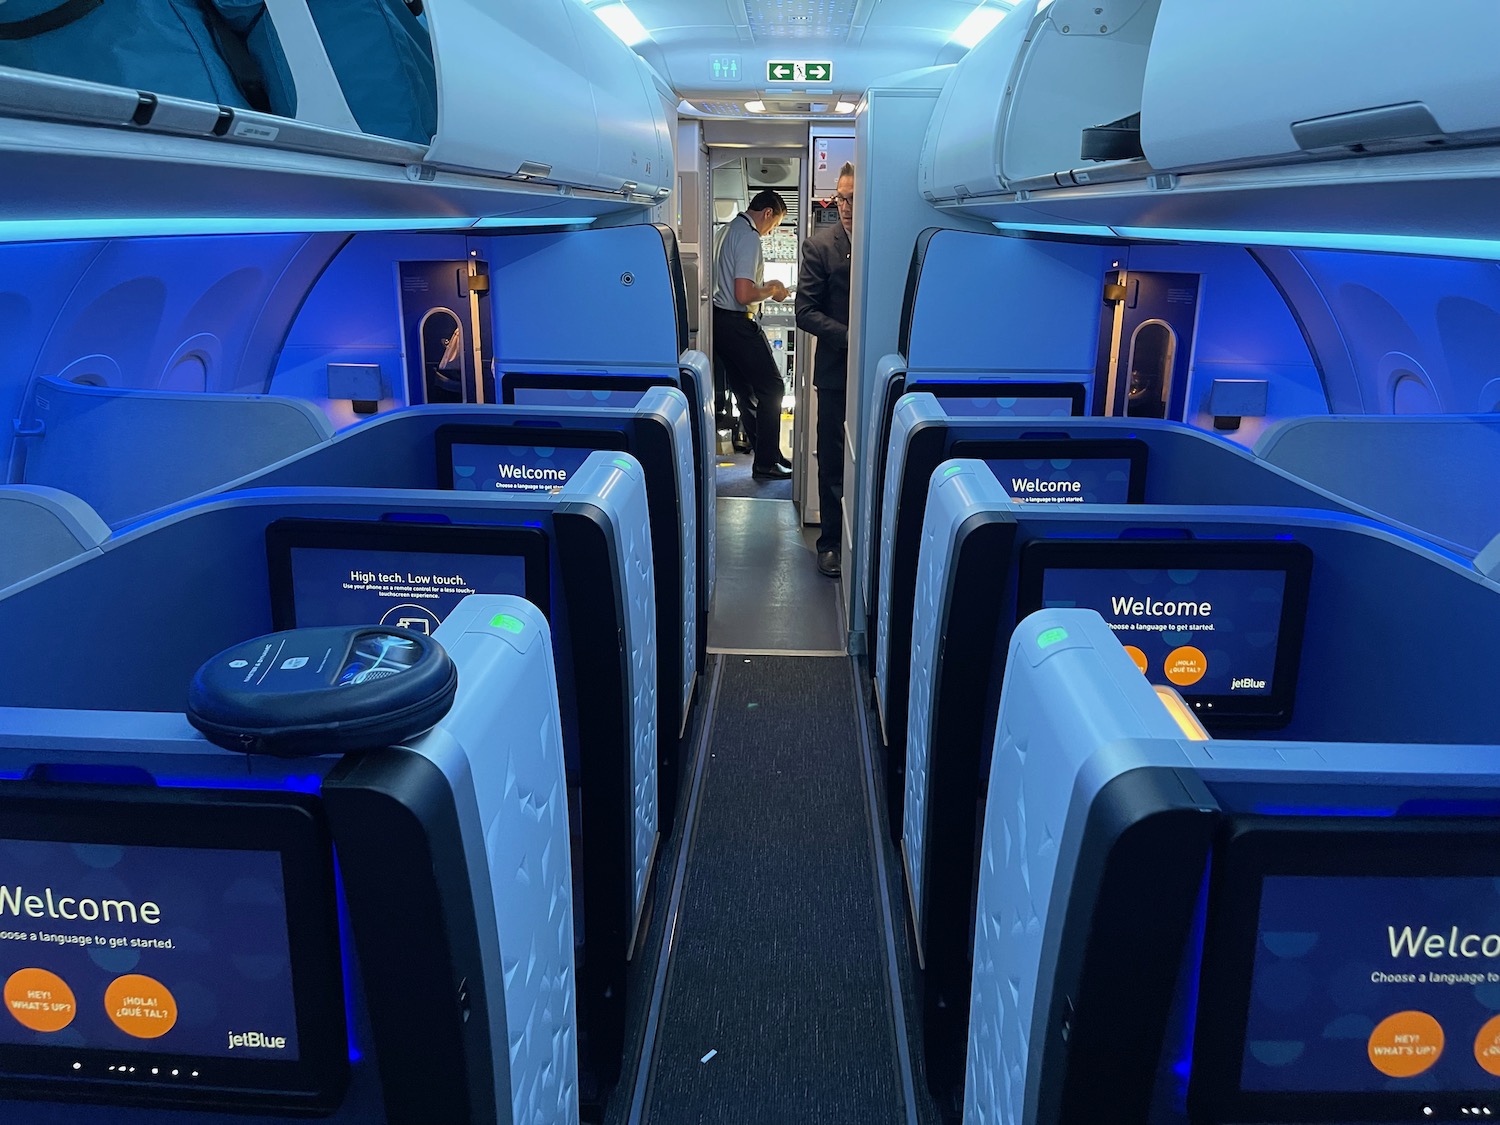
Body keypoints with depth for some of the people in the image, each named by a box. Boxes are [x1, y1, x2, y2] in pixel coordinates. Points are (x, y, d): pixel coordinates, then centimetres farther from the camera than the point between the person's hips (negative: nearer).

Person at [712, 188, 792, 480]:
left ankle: (764, 453, 24)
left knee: (746, 391, 15)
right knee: (772, 388, -2)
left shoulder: (729, 230, 14)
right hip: (737, 324, -10)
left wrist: (764, 285, 19)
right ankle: (765, 463, 2)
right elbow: (744, 295, -24)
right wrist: (772, 291, -7)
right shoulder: (749, 237, -17)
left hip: (719, 321, 10)